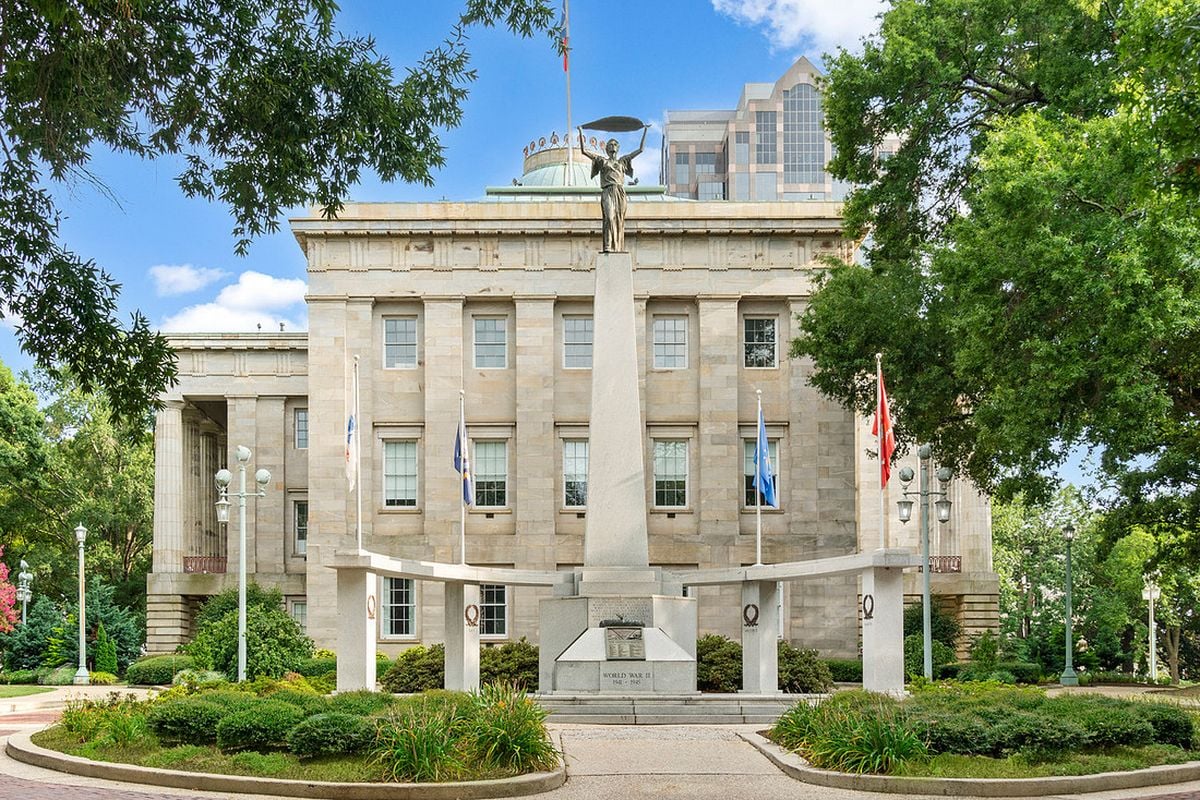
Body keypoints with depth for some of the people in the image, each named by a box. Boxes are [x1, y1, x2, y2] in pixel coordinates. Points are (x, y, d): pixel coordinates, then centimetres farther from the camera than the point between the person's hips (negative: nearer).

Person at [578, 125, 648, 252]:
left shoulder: (623, 161, 22)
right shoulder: (602, 160, 16)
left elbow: (640, 149, 22)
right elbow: (584, 150, 12)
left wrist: (645, 131, 22)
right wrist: (581, 132, 8)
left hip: (620, 193, 3)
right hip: (608, 192, -3)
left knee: (619, 220, -2)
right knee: (609, 218, -19)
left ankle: (618, 247, -2)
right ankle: (608, 246, -26)